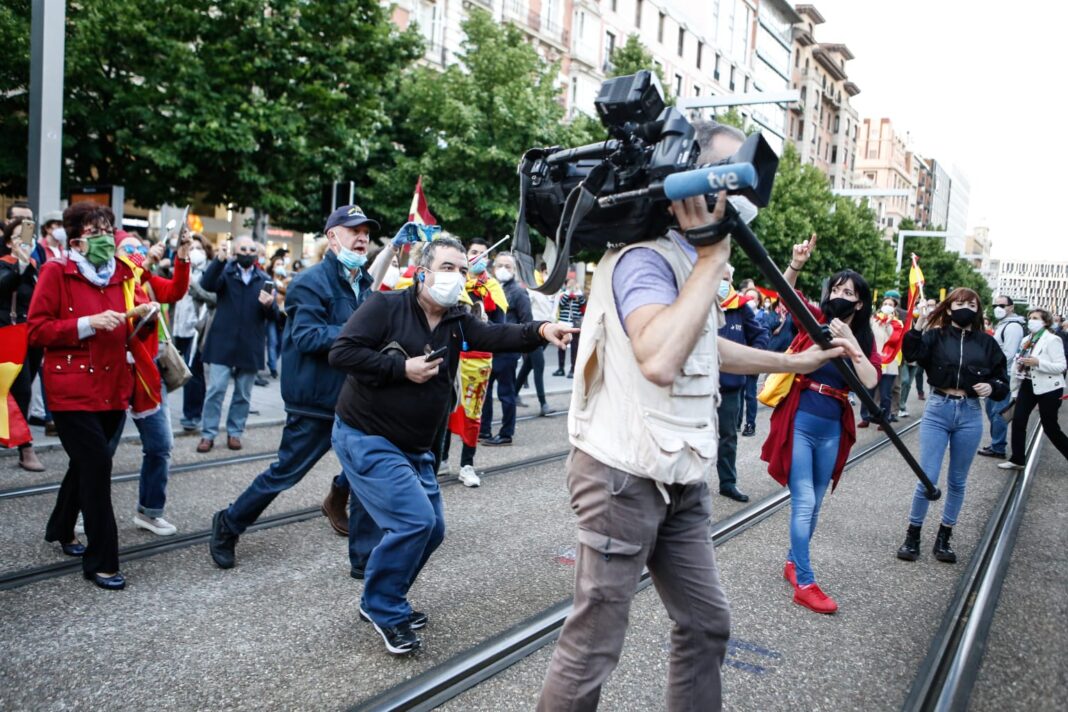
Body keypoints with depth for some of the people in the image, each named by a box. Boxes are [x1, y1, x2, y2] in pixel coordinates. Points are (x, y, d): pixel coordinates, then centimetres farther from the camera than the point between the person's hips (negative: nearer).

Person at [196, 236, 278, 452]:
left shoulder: (264, 279, 7)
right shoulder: (225, 272, 3)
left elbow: (274, 317, 4)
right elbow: (206, 285, -18)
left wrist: (269, 305, -19)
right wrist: (219, 260, -32)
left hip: (250, 347, 2)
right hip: (223, 343, -2)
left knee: (243, 394, 9)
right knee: (216, 390, -1)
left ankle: (234, 432, 21)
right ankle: (208, 434, 7)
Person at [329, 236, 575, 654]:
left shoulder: (458, 322, 5)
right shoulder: (385, 306, -13)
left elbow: (497, 336, -12)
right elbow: (341, 352, -20)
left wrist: (540, 331, -31)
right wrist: (402, 367, -22)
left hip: (414, 448, 8)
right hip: (366, 439, -8)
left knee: (431, 529, 12)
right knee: (413, 520, -18)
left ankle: (381, 602, 32)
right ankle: (383, 610, 4)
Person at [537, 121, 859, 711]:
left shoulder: (688, 255, 13)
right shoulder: (644, 253, -18)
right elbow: (659, 360, -37)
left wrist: (792, 363, 29)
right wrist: (713, 256, -27)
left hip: (681, 478, 10)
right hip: (625, 476, -9)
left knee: (706, 623, 16)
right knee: (591, 648, 0)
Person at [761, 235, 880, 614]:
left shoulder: (865, 340, 3)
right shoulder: (816, 318, -2)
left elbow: (871, 381, -13)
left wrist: (850, 340, -21)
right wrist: (796, 265, -33)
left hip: (833, 429, 4)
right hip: (799, 422, -4)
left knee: (814, 504, 15)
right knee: (804, 502, -6)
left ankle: (793, 561, 35)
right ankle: (804, 583, 1)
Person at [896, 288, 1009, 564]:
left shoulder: (987, 343, 5)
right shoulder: (936, 336, 0)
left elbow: (1002, 383, 9)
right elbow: (912, 354, -19)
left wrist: (992, 388, -12)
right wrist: (917, 328, -31)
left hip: (970, 416, 2)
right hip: (937, 411, -2)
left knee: (957, 482, 11)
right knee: (927, 478, -3)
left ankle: (944, 538, 25)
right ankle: (912, 535, 13)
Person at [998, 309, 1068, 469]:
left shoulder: (1052, 340, -12)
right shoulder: (1026, 340, 9)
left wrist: (1038, 362, -29)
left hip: (1048, 388, -7)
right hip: (1028, 385, 7)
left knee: (1050, 427, 0)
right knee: (1018, 421, 1)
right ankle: (1017, 460, 10)